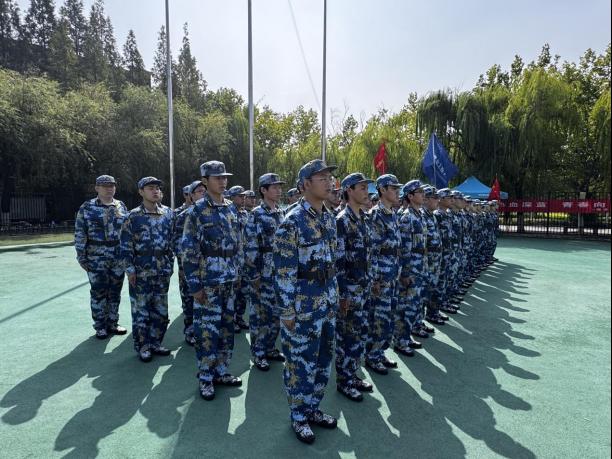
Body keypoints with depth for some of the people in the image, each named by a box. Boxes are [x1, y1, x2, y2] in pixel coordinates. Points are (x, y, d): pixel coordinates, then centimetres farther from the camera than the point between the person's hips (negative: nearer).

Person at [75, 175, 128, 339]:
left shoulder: (121, 206, 8)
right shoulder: (87, 208, -2)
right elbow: (79, 234, -3)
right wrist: (81, 256, -7)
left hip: (119, 257, 3)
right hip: (97, 258, -3)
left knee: (115, 291, 11)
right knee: (99, 292, 4)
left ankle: (112, 323, 25)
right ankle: (100, 326, 18)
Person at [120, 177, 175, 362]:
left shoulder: (168, 213, 6)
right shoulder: (133, 216, -5)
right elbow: (125, 245, -5)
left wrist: (170, 264, 10)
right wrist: (130, 270, -9)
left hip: (163, 271, 4)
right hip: (141, 272, -4)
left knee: (161, 310, 11)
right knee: (141, 310, 5)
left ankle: (155, 343, 27)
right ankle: (142, 347, 19)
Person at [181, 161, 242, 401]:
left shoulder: (229, 209, 10)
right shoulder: (197, 211, -10)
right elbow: (188, 250, -13)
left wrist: (236, 272, 13)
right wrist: (194, 285, -15)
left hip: (229, 280, 6)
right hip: (208, 282, -6)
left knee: (226, 326, 13)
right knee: (207, 329, 2)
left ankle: (221, 371, 28)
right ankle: (205, 378, 18)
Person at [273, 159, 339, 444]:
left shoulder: (330, 218, 8)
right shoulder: (292, 221, -16)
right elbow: (284, 270, -17)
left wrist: (335, 295, 16)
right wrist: (287, 310, -16)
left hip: (328, 300, 8)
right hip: (303, 302, -7)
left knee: (323, 359, 17)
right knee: (301, 361, 7)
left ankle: (313, 409, 36)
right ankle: (298, 417, 27)